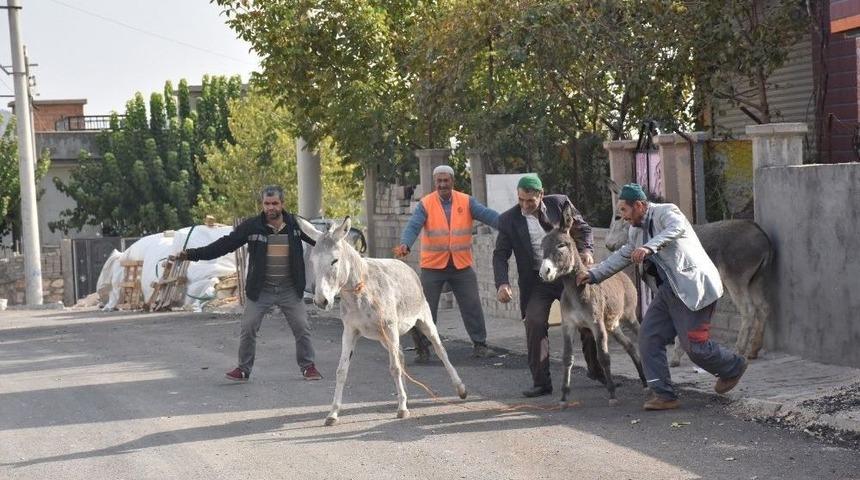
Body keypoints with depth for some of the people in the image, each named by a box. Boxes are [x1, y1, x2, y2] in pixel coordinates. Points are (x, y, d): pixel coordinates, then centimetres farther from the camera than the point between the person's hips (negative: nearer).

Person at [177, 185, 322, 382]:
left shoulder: (295, 224, -2)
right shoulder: (252, 226, -6)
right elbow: (225, 244, -6)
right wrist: (193, 254, -13)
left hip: (290, 290, 1)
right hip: (259, 290, 0)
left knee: (302, 328, 1)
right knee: (248, 329, -2)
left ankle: (308, 366, 18)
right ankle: (243, 368, 13)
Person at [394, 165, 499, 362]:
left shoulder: (467, 202, -1)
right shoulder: (425, 204, -5)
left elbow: (486, 214, -15)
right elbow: (413, 226, -17)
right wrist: (405, 244, -38)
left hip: (462, 265, 1)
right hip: (433, 265, -1)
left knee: (472, 306, 5)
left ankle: (479, 345, 18)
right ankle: (423, 349, 15)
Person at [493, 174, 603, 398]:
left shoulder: (560, 203, -3)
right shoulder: (508, 219, -4)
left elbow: (582, 228, 10)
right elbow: (500, 254, -2)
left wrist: (586, 249, -10)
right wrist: (502, 283, -18)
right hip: (536, 282, -1)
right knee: (534, 325, -16)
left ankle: (597, 370, 30)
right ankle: (541, 382, -7)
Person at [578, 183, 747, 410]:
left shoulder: (666, 212, -9)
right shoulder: (636, 230, 18)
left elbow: (677, 227, -31)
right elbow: (622, 255, 28)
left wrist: (649, 247, -44)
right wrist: (594, 274, 21)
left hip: (691, 287, -9)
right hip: (667, 291, 9)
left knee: (694, 345, -8)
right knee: (648, 337, -1)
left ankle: (734, 367, 20)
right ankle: (663, 394, 2)